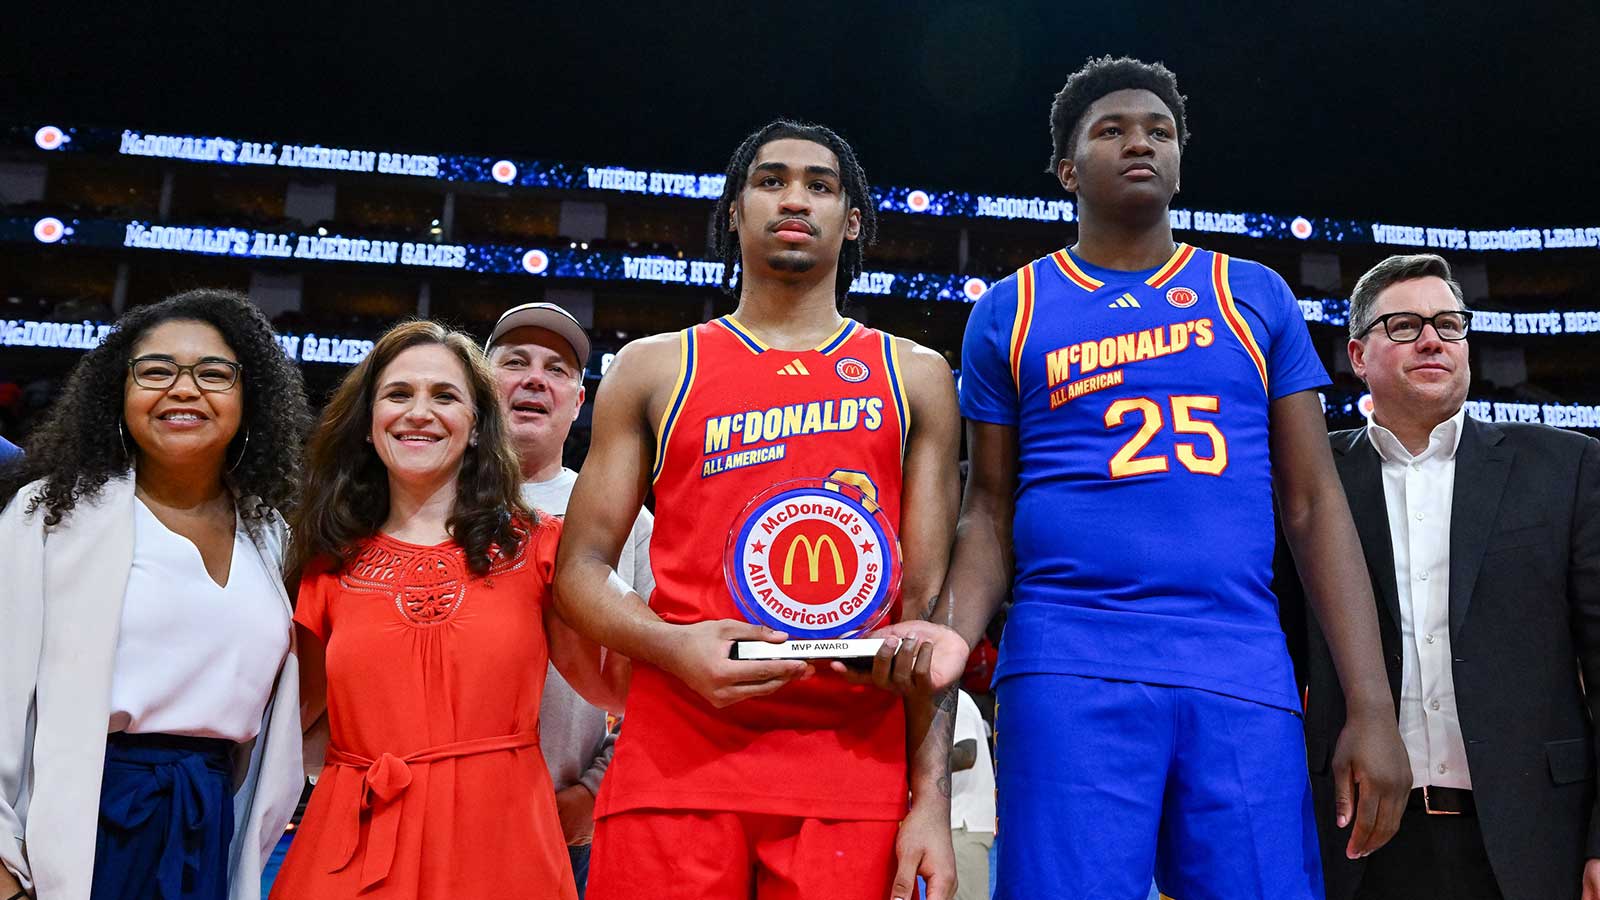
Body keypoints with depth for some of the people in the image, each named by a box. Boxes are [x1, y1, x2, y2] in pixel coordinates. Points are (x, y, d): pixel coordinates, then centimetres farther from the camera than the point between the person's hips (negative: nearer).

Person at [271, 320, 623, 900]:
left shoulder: (536, 548, 2)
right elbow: (297, 707, 15)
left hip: (499, 836, -1)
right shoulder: (332, 562, 7)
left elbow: (613, 688, 3)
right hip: (356, 840, 2)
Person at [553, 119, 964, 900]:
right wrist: (672, 646, -12)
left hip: (855, 774, 1)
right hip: (674, 766, 0)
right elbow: (581, 569, 9)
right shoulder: (653, 369, 11)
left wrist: (932, 800, -1)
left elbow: (929, 598, 7)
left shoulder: (914, 377, 12)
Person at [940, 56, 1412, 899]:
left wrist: (1372, 706, 1)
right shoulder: (1009, 312, 10)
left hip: (1244, 676, 2)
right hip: (1069, 670, -1)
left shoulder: (1253, 296, 13)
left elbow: (1312, 504, 9)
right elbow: (990, 513, 9)